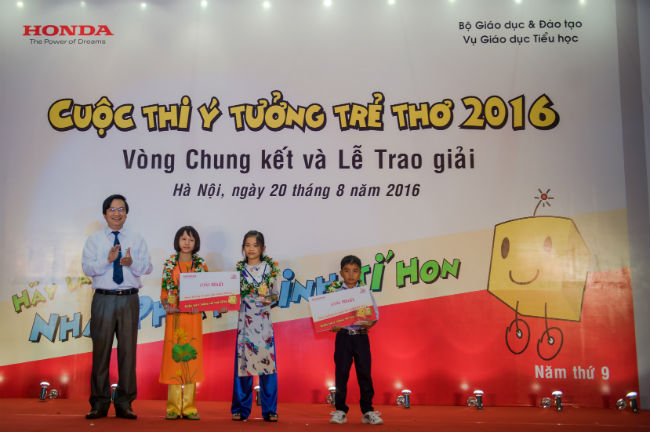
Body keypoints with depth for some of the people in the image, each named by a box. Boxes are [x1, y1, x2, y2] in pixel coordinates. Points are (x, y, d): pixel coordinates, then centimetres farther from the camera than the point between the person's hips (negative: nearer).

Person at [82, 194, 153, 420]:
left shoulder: (137, 240, 11)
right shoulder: (94, 239, 9)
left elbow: (148, 267, 2)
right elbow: (87, 268, -2)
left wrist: (131, 262, -18)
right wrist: (108, 259, -18)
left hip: (129, 299, 1)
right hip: (103, 299, -1)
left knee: (128, 349, 2)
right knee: (101, 349, 1)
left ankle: (125, 403, 11)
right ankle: (99, 403, 12)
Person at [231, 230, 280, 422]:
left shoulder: (269, 268, 6)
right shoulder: (240, 269, 8)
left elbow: (274, 294, 6)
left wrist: (270, 298, -14)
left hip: (264, 322, 0)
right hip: (245, 321, 1)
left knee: (267, 362, -2)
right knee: (243, 362, 0)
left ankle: (270, 410, 6)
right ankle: (240, 409, 11)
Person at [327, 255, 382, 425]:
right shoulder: (334, 291, 3)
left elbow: (375, 313, 2)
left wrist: (370, 323, -19)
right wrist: (331, 326, -19)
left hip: (361, 336, 1)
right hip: (343, 336, 0)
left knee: (364, 373, 3)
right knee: (341, 373, 2)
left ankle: (367, 411, 13)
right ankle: (340, 411, 13)